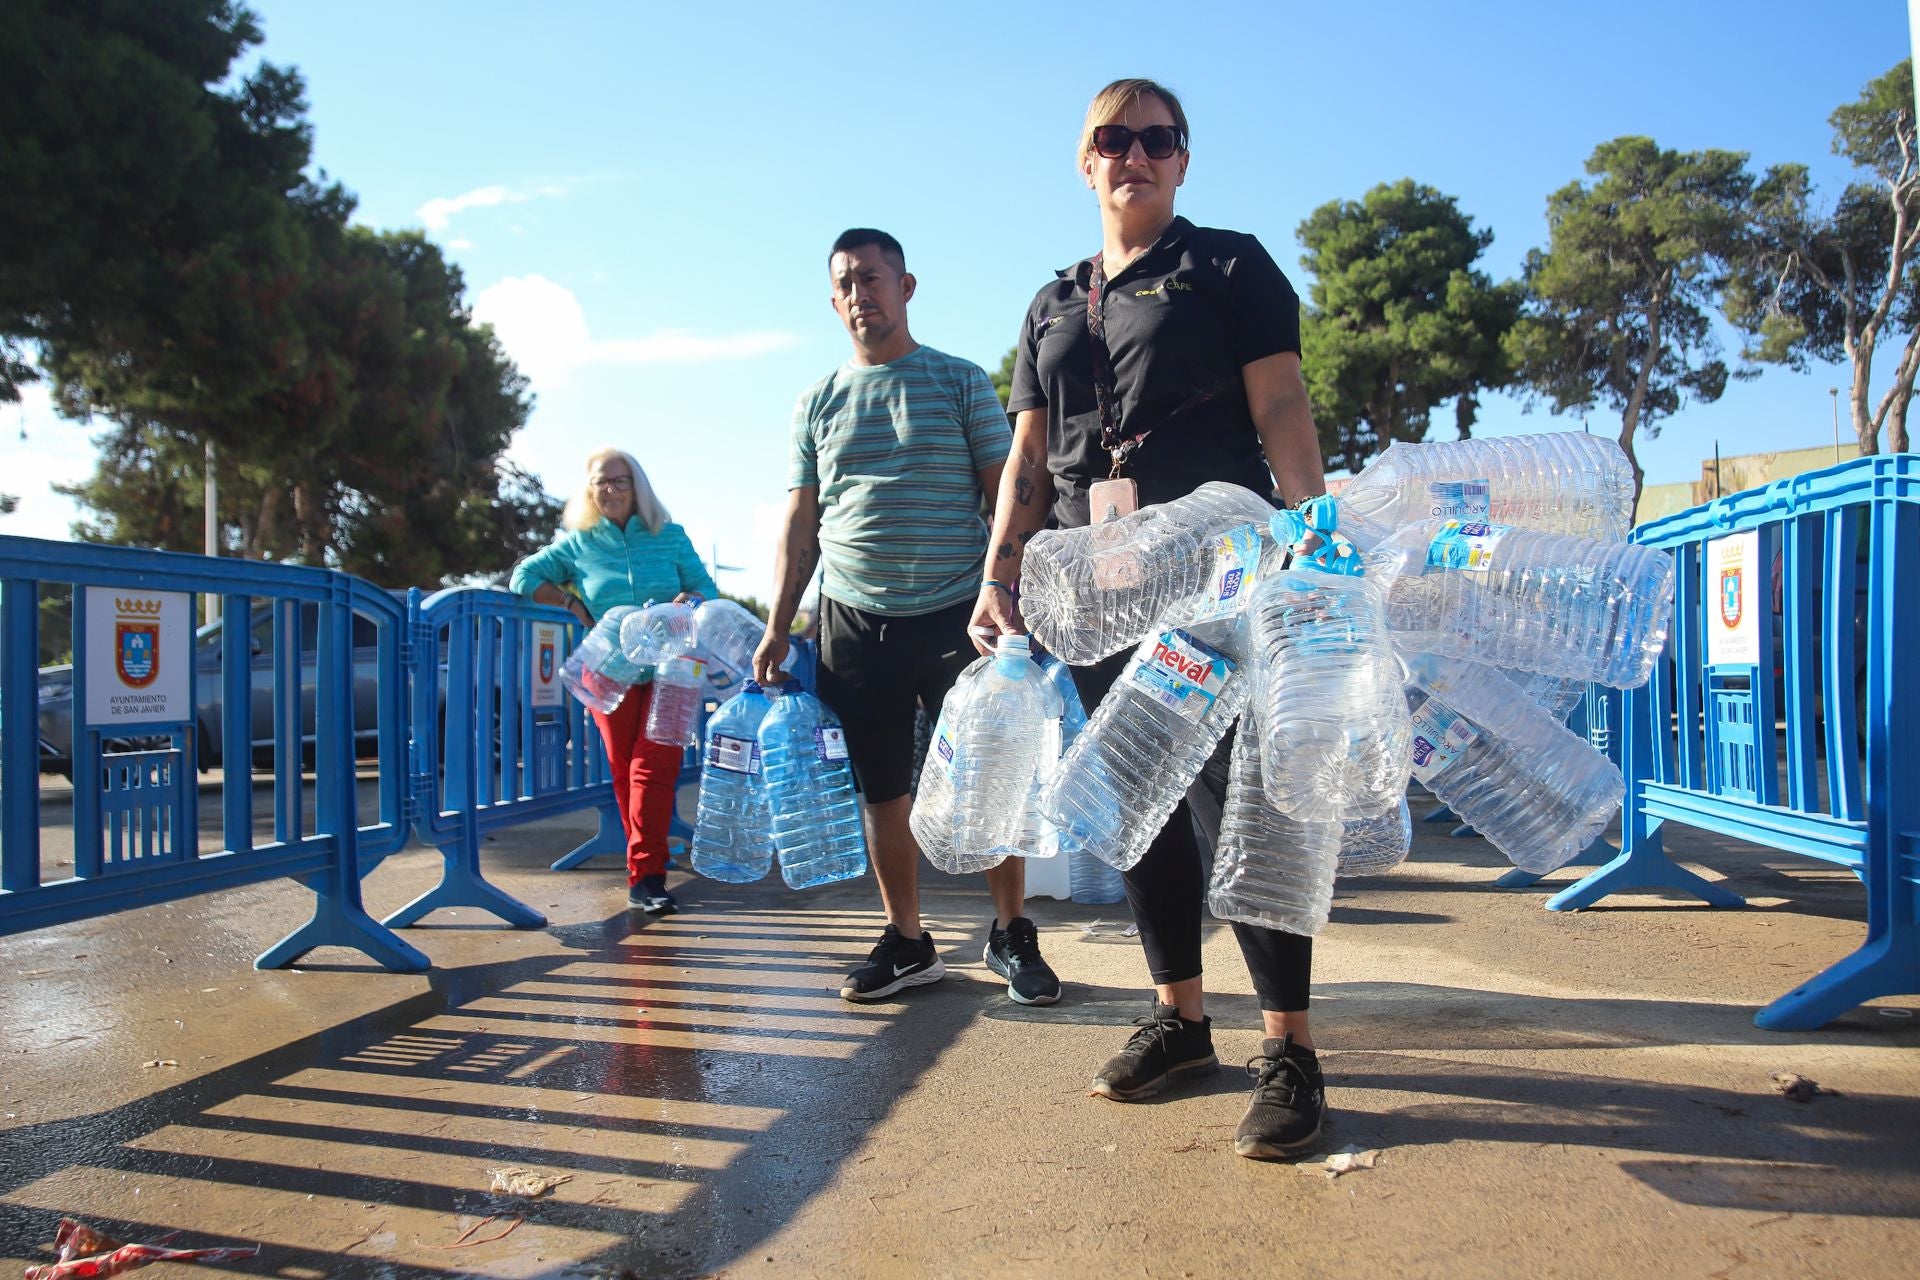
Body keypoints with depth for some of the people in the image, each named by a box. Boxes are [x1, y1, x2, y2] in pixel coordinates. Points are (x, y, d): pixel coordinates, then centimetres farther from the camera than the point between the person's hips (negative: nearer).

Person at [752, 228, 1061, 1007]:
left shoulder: (961, 382, 5)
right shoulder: (817, 403, 12)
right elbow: (800, 525, 12)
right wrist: (777, 627, 6)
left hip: (955, 614, -2)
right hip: (853, 621, 3)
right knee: (881, 788, 7)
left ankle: (1011, 934, 14)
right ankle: (906, 942, 19)